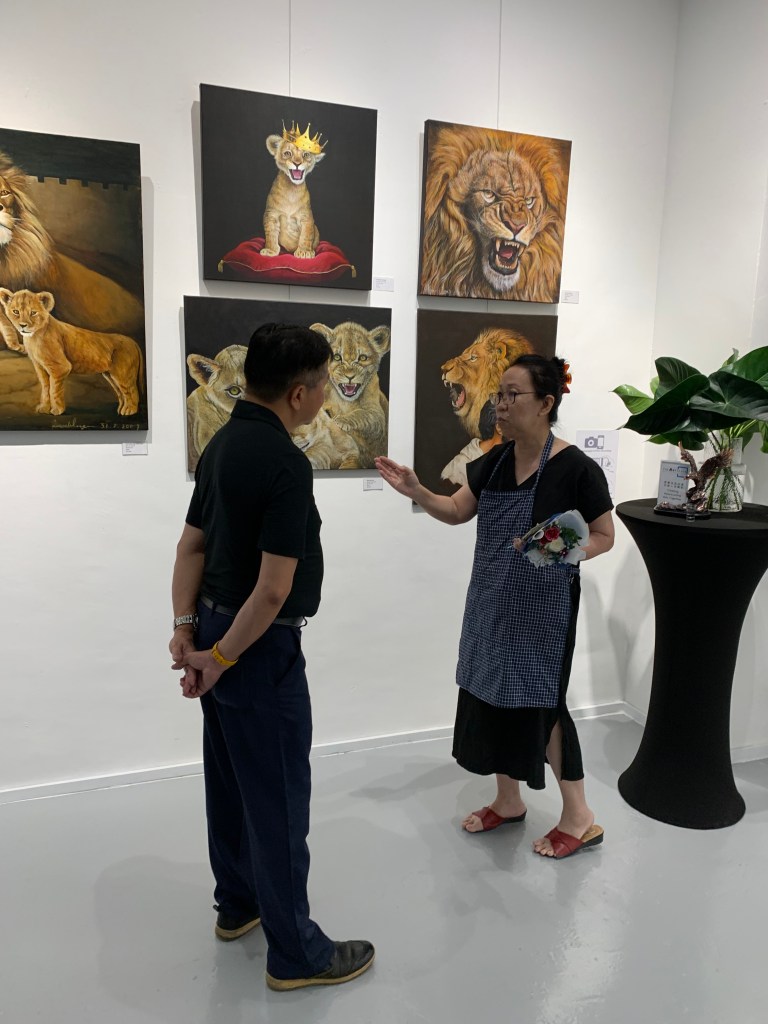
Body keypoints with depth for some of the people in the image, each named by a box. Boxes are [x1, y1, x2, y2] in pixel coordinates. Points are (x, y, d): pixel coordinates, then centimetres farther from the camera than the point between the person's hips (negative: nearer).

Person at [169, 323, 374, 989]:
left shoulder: (224, 443, 6)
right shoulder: (285, 463, -22)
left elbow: (192, 544, 8)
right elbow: (275, 588, -24)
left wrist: (186, 627, 4)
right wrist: (220, 657, -14)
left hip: (217, 629, 9)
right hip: (258, 644, -9)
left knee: (230, 777, 22)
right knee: (278, 796, 5)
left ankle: (238, 903, 41)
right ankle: (295, 953, 22)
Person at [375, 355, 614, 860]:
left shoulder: (576, 468, -15)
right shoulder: (496, 460, 3)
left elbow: (604, 537, -8)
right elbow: (458, 511, 9)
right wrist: (414, 490, -7)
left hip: (542, 606, -7)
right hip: (492, 601, 7)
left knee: (540, 701, 0)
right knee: (492, 693, 13)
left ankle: (580, 817, 20)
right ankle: (508, 801, 32)